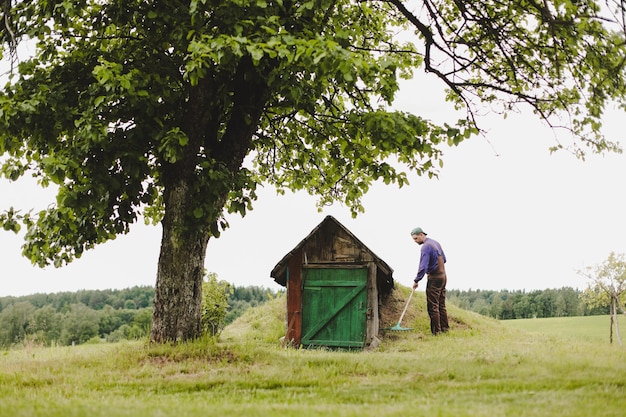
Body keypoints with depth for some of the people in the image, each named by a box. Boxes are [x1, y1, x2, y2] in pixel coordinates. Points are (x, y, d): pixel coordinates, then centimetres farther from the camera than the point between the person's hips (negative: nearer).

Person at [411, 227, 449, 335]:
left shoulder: (426, 247, -17)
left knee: (433, 306, -6)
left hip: (434, 278, -9)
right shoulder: (435, 243, 13)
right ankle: (444, 328, 16)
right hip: (443, 276, 9)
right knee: (441, 305, 13)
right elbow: (444, 259, 22)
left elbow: (423, 267, -23)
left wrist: (416, 280, -15)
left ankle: (436, 331, -6)